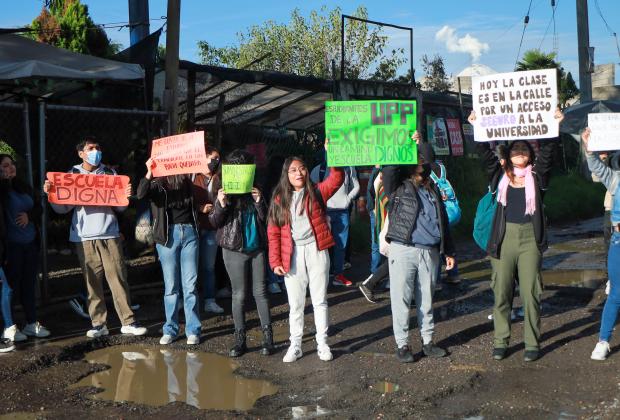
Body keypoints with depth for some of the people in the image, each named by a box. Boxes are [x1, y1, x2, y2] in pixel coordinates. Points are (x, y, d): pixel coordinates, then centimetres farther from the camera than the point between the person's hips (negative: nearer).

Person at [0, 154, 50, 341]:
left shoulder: (23, 187, 12)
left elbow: (37, 207, 17)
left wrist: (29, 215, -3)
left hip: (30, 242, 6)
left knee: (29, 283, 11)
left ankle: (31, 323, 21)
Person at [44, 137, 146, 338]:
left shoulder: (110, 174, 9)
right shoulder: (72, 176, 7)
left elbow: (120, 208, 9)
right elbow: (62, 208, 7)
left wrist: (126, 195, -11)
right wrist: (50, 194, -9)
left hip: (109, 234, 0)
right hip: (84, 237, 0)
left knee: (118, 278, -2)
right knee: (92, 282, 3)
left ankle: (128, 322, 2)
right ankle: (98, 323, 10)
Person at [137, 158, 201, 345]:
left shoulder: (186, 179, 8)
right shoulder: (157, 182, -1)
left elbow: (195, 202, 17)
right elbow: (141, 194, -21)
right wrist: (148, 174, -33)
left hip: (189, 231, 2)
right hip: (168, 234, -2)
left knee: (190, 285, 2)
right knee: (171, 286, 4)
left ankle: (193, 330, 8)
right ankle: (170, 330, 13)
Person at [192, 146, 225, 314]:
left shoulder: (217, 180, 13)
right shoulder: (192, 176, -3)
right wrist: (200, 208, -16)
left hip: (211, 227, 4)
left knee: (209, 266, 7)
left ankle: (210, 300, 11)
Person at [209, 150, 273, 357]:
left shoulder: (254, 190, 3)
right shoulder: (226, 192, -3)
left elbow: (265, 219, 2)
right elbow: (215, 222, -4)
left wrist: (259, 201, -15)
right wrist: (221, 205, -22)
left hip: (257, 248, 2)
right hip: (234, 249, -2)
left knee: (260, 292, 5)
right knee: (239, 295, 5)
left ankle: (268, 337, 11)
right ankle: (240, 340, 12)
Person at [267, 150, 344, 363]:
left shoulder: (316, 192, 2)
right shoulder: (280, 199, 4)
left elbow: (337, 177, -16)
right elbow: (273, 233, 2)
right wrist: (275, 262, -4)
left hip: (316, 251, -1)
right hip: (292, 256, 1)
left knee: (320, 300, 8)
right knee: (295, 304, 9)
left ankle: (322, 344, 18)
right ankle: (295, 345, 19)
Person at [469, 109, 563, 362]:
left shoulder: (536, 176, 8)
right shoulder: (500, 175, 10)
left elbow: (547, 151, -2)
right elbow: (485, 153, 4)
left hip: (530, 239, -1)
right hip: (504, 238, 1)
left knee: (530, 293, 0)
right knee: (501, 293, 4)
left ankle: (532, 343, 10)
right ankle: (500, 341, 14)